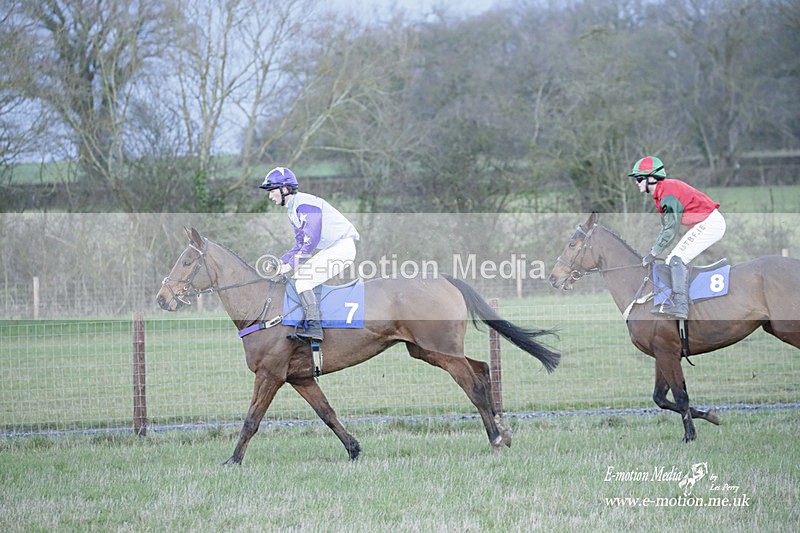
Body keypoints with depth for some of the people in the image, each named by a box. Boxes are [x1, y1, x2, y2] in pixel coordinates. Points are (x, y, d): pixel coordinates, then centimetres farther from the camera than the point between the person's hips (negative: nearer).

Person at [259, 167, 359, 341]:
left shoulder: (305, 204, -18)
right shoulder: (293, 210, 14)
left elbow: (311, 241, -23)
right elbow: (300, 245, 17)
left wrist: (291, 264, -18)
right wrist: (281, 261, 4)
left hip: (343, 247, -10)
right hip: (329, 250, 10)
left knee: (302, 281, -18)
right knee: (298, 278, 9)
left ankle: (314, 328, -22)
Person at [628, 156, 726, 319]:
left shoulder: (667, 194, -19)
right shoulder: (661, 193, 13)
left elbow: (671, 230, -20)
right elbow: (666, 227, 19)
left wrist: (653, 254, -15)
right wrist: (653, 251, 13)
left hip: (710, 223, -11)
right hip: (706, 223, 11)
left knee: (677, 258, -18)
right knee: (673, 260, 11)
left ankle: (680, 305, -27)